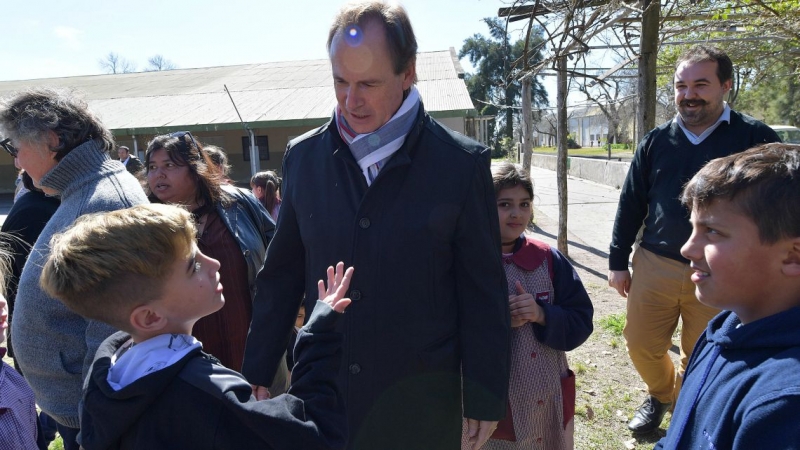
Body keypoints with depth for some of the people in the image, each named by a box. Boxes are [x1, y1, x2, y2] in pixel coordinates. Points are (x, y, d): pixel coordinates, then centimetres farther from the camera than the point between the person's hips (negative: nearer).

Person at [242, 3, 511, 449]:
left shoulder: (462, 164, -11)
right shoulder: (303, 156, -3)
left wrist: (485, 398, -3)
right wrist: (258, 374, 7)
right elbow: (282, 276, 4)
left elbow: (484, 295, -6)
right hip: (322, 398, 3)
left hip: (421, 407, -2)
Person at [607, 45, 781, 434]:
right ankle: (661, 394, 41)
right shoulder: (656, 141, 4)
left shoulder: (755, 138, -4)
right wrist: (618, 261, 7)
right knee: (642, 346, 10)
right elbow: (630, 204, 9)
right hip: (654, 266, 3)